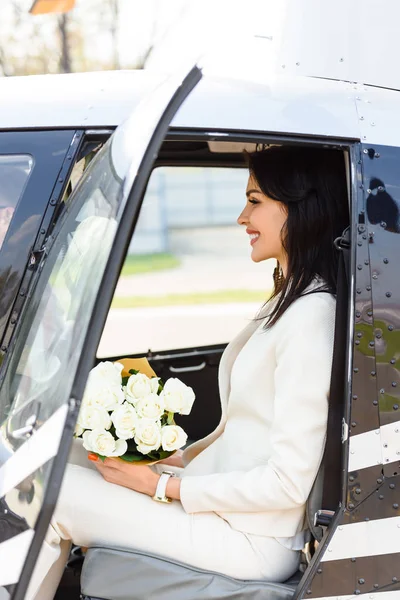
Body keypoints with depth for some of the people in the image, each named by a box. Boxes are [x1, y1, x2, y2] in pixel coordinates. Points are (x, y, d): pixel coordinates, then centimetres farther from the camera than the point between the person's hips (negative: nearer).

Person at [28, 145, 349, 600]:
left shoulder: (312, 316, -21)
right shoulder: (287, 302, 11)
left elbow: (288, 482, -23)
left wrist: (163, 486, -16)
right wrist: (175, 458, 4)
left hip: (254, 541, -9)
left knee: (50, 494, -11)